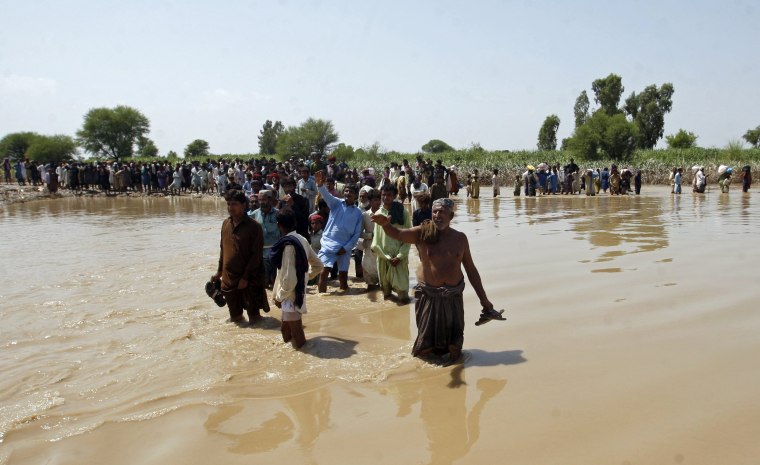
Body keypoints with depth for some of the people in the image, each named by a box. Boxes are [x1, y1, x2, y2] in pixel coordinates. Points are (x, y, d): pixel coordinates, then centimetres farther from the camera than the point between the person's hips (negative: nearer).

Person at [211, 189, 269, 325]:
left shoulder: (254, 227, -13)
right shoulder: (226, 224, 6)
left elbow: (256, 256, -14)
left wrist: (245, 278, -16)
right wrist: (219, 272, 15)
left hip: (249, 280, -6)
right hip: (228, 279, 6)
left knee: (254, 316, 2)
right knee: (235, 317, 17)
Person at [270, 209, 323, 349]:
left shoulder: (288, 245, -22)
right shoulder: (302, 240, 3)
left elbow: (289, 278, -24)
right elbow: (318, 266, 12)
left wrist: (279, 296, -11)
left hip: (291, 297, -9)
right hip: (298, 293, 9)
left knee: (297, 340, 5)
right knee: (286, 329, 23)